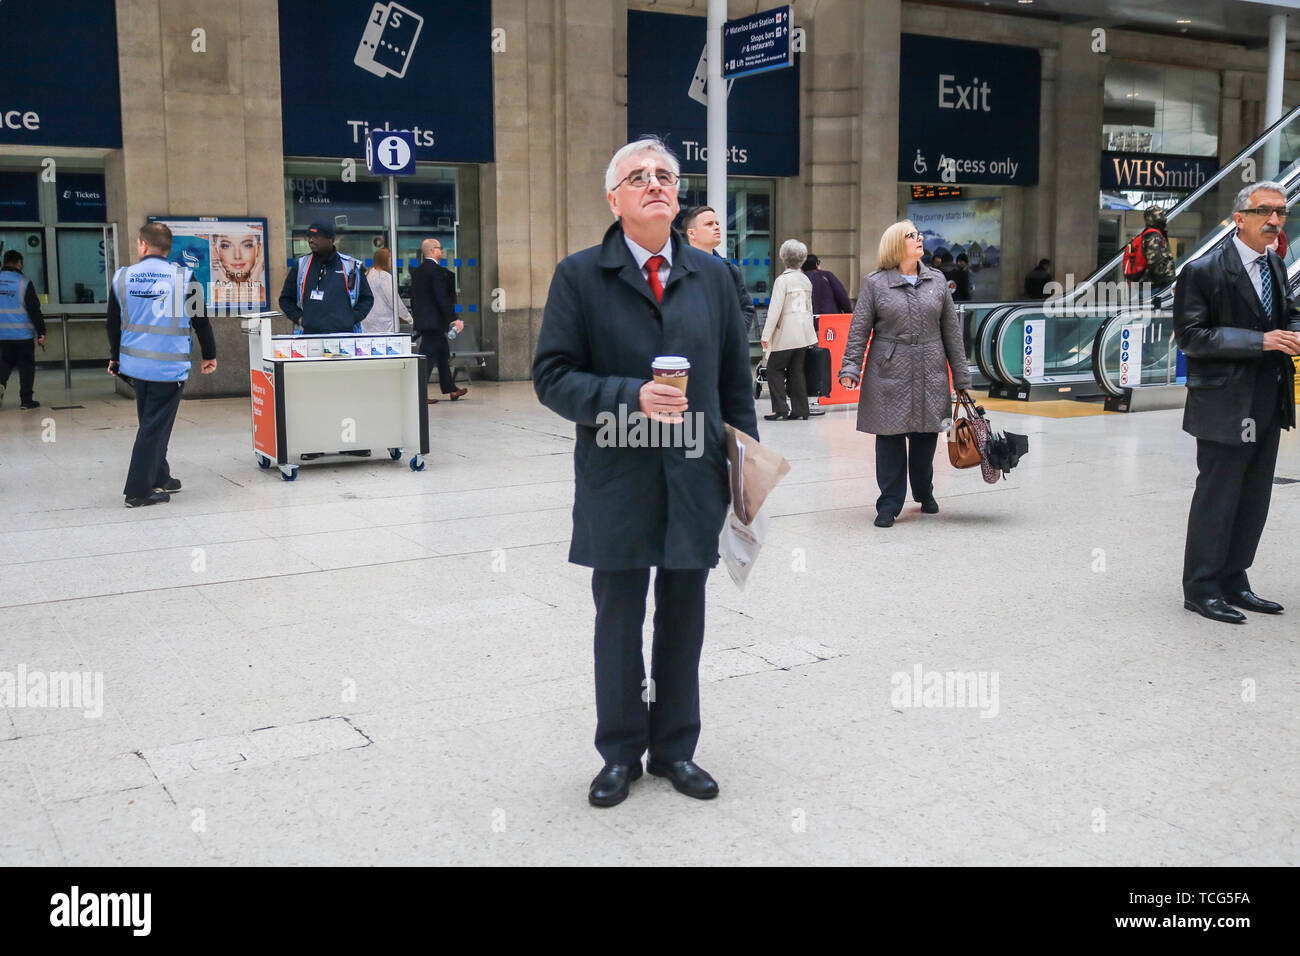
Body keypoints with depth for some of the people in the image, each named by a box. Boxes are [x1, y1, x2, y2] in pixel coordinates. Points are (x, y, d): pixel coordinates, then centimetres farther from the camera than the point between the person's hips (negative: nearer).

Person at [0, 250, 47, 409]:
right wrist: (41, 333, -6)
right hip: (23, 333, -4)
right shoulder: (24, 283, -9)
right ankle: (26, 399, 5)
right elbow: (34, 309, -9)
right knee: (26, 365, 5)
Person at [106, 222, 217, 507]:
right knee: (155, 426, 0)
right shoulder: (183, 278, -7)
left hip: (135, 364, 4)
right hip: (169, 367, -4)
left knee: (149, 422, 19)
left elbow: (113, 323, 11)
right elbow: (201, 320, 0)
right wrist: (210, 355, 14)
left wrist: (115, 357, 26)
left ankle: (159, 479, 28)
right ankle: (139, 491, 2)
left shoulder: (122, 278, 2)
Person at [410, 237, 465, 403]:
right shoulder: (438, 271, -15)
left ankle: (451, 390, 24)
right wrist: (453, 319, -16)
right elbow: (442, 298, -20)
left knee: (443, 352, 17)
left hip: (422, 320, 9)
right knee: (429, 356, -6)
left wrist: (417, 317, 23)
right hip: (435, 321, -9)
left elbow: (414, 298, 16)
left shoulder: (417, 272, 12)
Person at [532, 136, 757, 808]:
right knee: (618, 622, 10)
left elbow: (735, 383, 10)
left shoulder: (714, 276, 7)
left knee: (683, 621, 13)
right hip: (618, 481, -2)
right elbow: (552, 376, -6)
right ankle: (620, 754, 28)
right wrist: (630, 397, -20)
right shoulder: (579, 276, -2)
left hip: (696, 478, 2)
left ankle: (674, 748, 30)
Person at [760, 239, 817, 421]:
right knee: (797, 370, 10)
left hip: (785, 334, -7)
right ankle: (800, 410, 10)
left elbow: (775, 310, -16)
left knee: (775, 369, 2)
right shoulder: (806, 280, 8)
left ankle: (780, 409, -3)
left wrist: (766, 335, -12)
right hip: (804, 333, 7)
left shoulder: (782, 280, -13)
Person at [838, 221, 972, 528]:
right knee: (890, 439, -1)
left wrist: (961, 376, 11)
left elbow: (951, 330, 12)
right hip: (889, 375, -3)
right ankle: (889, 505, 9)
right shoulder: (875, 284, 0)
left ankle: (924, 494, 33)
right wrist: (850, 368, -11)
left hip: (930, 374, 3)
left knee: (926, 437, 10)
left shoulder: (937, 281, 10)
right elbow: (859, 330, 0)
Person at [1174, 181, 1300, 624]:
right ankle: (1201, 589, 11)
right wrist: (1259, 341, -22)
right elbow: (1190, 336, -17)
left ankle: (1233, 582, 26)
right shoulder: (1203, 271, -12)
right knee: (1217, 497, -1)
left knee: (1254, 500, 13)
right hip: (1226, 404, -8)